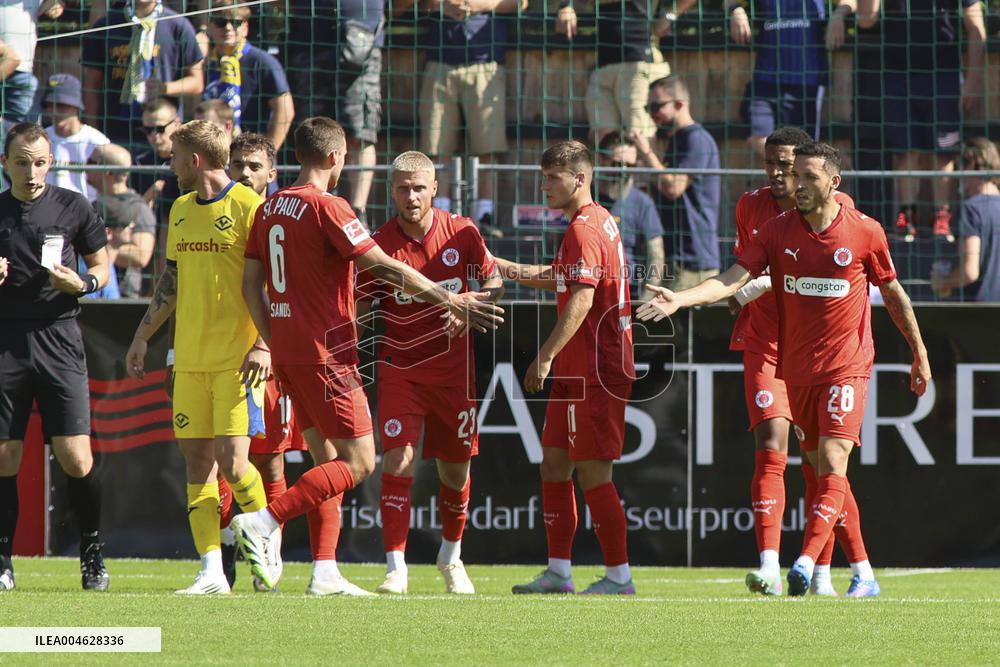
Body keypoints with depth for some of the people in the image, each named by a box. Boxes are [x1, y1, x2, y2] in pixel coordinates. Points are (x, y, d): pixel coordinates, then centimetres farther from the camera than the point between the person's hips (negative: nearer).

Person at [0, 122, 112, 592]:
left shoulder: (72, 208, 5)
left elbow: (101, 266, 13)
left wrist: (81, 284, -8)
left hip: (58, 339, -1)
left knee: (76, 459, -8)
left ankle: (92, 553, 9)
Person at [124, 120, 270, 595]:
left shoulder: (248, 206, -8)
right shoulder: (181, 210, 15)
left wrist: (264, 345, -18)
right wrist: (142, 336, 24)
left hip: (237, 358, -7)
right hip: (190, 357, 7)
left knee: (230, 458, -12)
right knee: (196, 457, 2)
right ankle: (211, 570, 3)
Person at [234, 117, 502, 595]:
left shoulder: (269, 209, 11)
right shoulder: (326, 208, -13)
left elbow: (250, 283, 13)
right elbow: (385, 269, -16)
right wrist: (451, 302, -10)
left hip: (287, 352, 9)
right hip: (326, 353, -9)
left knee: (327, 460, 13)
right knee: (358, 462, -6)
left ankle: (325, 573, 8)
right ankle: (262, 523, -15)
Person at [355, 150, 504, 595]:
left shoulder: (462, 233, -4)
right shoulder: (379, 244, -8)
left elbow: (494, 281, 8)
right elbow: (358, 306, -2)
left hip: (453, 367, 2)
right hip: (400, 369, -2)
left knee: (455, 467, 10)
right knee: (398, 459, -16)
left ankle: (451, 555, 33)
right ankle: (395, 567, -14)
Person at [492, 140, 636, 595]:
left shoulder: (583, 230, -15)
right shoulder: (599, 221, 16)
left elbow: (581, 300, -24)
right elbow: (563, 281, 30)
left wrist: (546, 355, -23)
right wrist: (510, 270, 22)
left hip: (596, 371, -10)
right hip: (577, 370, 10)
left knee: (592, 472, -7)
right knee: (554, 462, 12)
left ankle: (619, 576, -2)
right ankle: (558, 572, 15)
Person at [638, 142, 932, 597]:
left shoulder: (865, 232, -5)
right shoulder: (778, 231, 0)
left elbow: (893, 294, 8)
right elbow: (732, 280, -10)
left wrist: (919, 353, 16)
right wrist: (681, 299, -27)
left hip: (847, 368, -4)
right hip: (796, 371, 4)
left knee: (831, 465, -17)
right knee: (824, 473, 8)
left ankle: (806, 563, -28)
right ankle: (863, 573, 19)